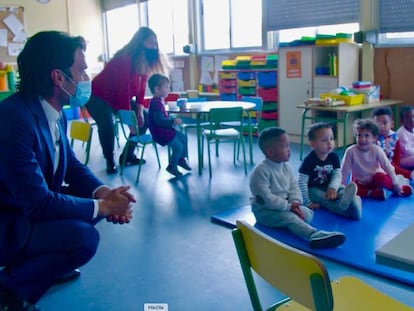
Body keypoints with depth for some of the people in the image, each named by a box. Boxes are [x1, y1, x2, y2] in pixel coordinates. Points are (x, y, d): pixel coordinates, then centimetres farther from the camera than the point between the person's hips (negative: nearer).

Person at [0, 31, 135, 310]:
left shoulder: (55, 113, -1)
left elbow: (72, 165, 7)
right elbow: (38, 202, -29)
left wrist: (104, 193, -12)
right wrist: (103, 206, -19)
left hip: (30, 208, 9)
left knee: (93, 198, 7)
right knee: (83, 237, -26)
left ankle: (46, 265, 20)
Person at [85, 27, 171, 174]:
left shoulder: (145, 62, -5)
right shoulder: (124, 59, -30)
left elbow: (141, 88, -1)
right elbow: (123, 91, -32)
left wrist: (139, 111, -12)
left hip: (120, 98, 9)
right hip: (98, 97, -8)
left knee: (144, 118, 2)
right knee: (107, 126, -30)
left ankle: (128, 154, 10)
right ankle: (110, 161, -8)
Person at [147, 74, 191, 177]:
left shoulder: (159, 101, 10)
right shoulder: (155, 103, -23)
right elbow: (159, 120, -29)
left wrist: (172, 120, 11)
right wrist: (173, 121, -29)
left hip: (164, 130, 11)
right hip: (160, 133, -11)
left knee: (183, 138, 17)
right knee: (179, 146, -10)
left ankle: (181, 159, 31)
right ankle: (172, 166, 9)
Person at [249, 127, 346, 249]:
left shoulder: (285, 166, 4)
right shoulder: (260, 171, -22)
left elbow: (294, 186, 6)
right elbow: (266, 198, -25)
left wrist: (295, 202, -14)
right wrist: (288, 206, -23)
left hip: (284, 206, 9)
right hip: (265, 210, -9)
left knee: (308, 213, -4)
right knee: (290, 217, -34)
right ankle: (315, 234, -53)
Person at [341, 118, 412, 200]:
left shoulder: (377, 150, -15)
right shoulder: (350, 151, -18)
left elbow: (388, 167, -11)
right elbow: (344, 171, -12)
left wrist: (397, 186, -12)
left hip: (375, 181, 0)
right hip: (360, 183, 0)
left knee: (381, 177, -33)